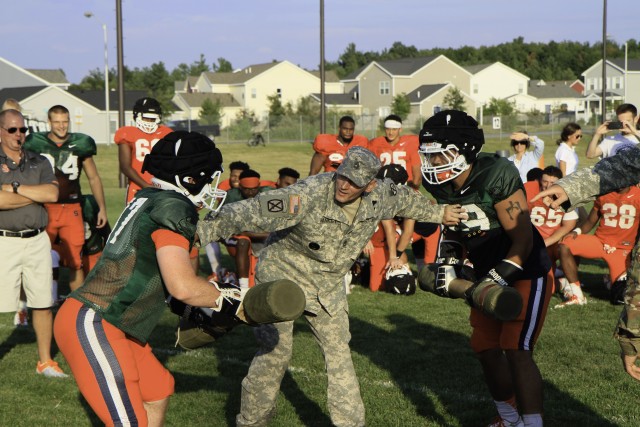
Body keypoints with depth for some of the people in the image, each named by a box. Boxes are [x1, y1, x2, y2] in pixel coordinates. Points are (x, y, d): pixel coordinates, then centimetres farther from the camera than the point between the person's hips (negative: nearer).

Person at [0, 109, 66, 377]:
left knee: (43, 303, 8)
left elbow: (52, 194, -6)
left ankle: (45, 361, 20)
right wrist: (37, 194, -8)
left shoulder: (39, 163, 11)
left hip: (37, 241, 4)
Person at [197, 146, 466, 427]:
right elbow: (252, 212, -38)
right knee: (275, 352, -5)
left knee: (339, 353, 6)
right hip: (282, 274, -5)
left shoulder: (381, 196, -11)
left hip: (328, 284, 5)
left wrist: (438, 214, 28)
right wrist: (203, 230, -43)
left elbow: (406, 200, 14)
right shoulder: (308, 195, -31)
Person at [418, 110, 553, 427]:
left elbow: (522, 237, -25)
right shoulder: (440, 185, -7)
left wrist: (499, 277, -33)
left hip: (526, 273, -8)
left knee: (516, 350, -16)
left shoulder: (497, 176, -27)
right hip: (489, 274, 8)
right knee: (485, 347, 13)